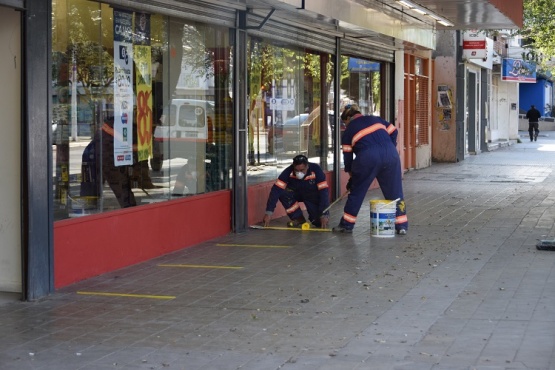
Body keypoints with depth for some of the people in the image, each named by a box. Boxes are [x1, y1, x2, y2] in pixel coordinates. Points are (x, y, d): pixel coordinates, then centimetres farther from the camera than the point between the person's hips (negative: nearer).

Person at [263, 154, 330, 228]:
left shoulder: (316, 170, -32)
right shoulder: (288, 171, -28)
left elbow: (324, 191, -32)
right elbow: (276, 190, -31)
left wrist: (324, 215, -38)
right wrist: (269, 212, -38)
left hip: (313, 194, -3)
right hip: (297, 193, 3)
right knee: (283, 193, -28)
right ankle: (298, 218, -7)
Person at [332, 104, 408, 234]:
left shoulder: (349, 130, 16)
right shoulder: (376, 119, 23)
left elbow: (347, 156, 17)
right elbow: (393, 132, 16)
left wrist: (351, 176, 25)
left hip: (367, 158, -2)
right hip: (390, 154, 2)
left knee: (356, 191, 14)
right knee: (394, 192, 13)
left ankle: (346, 225, 21)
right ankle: (401, 226, 13)